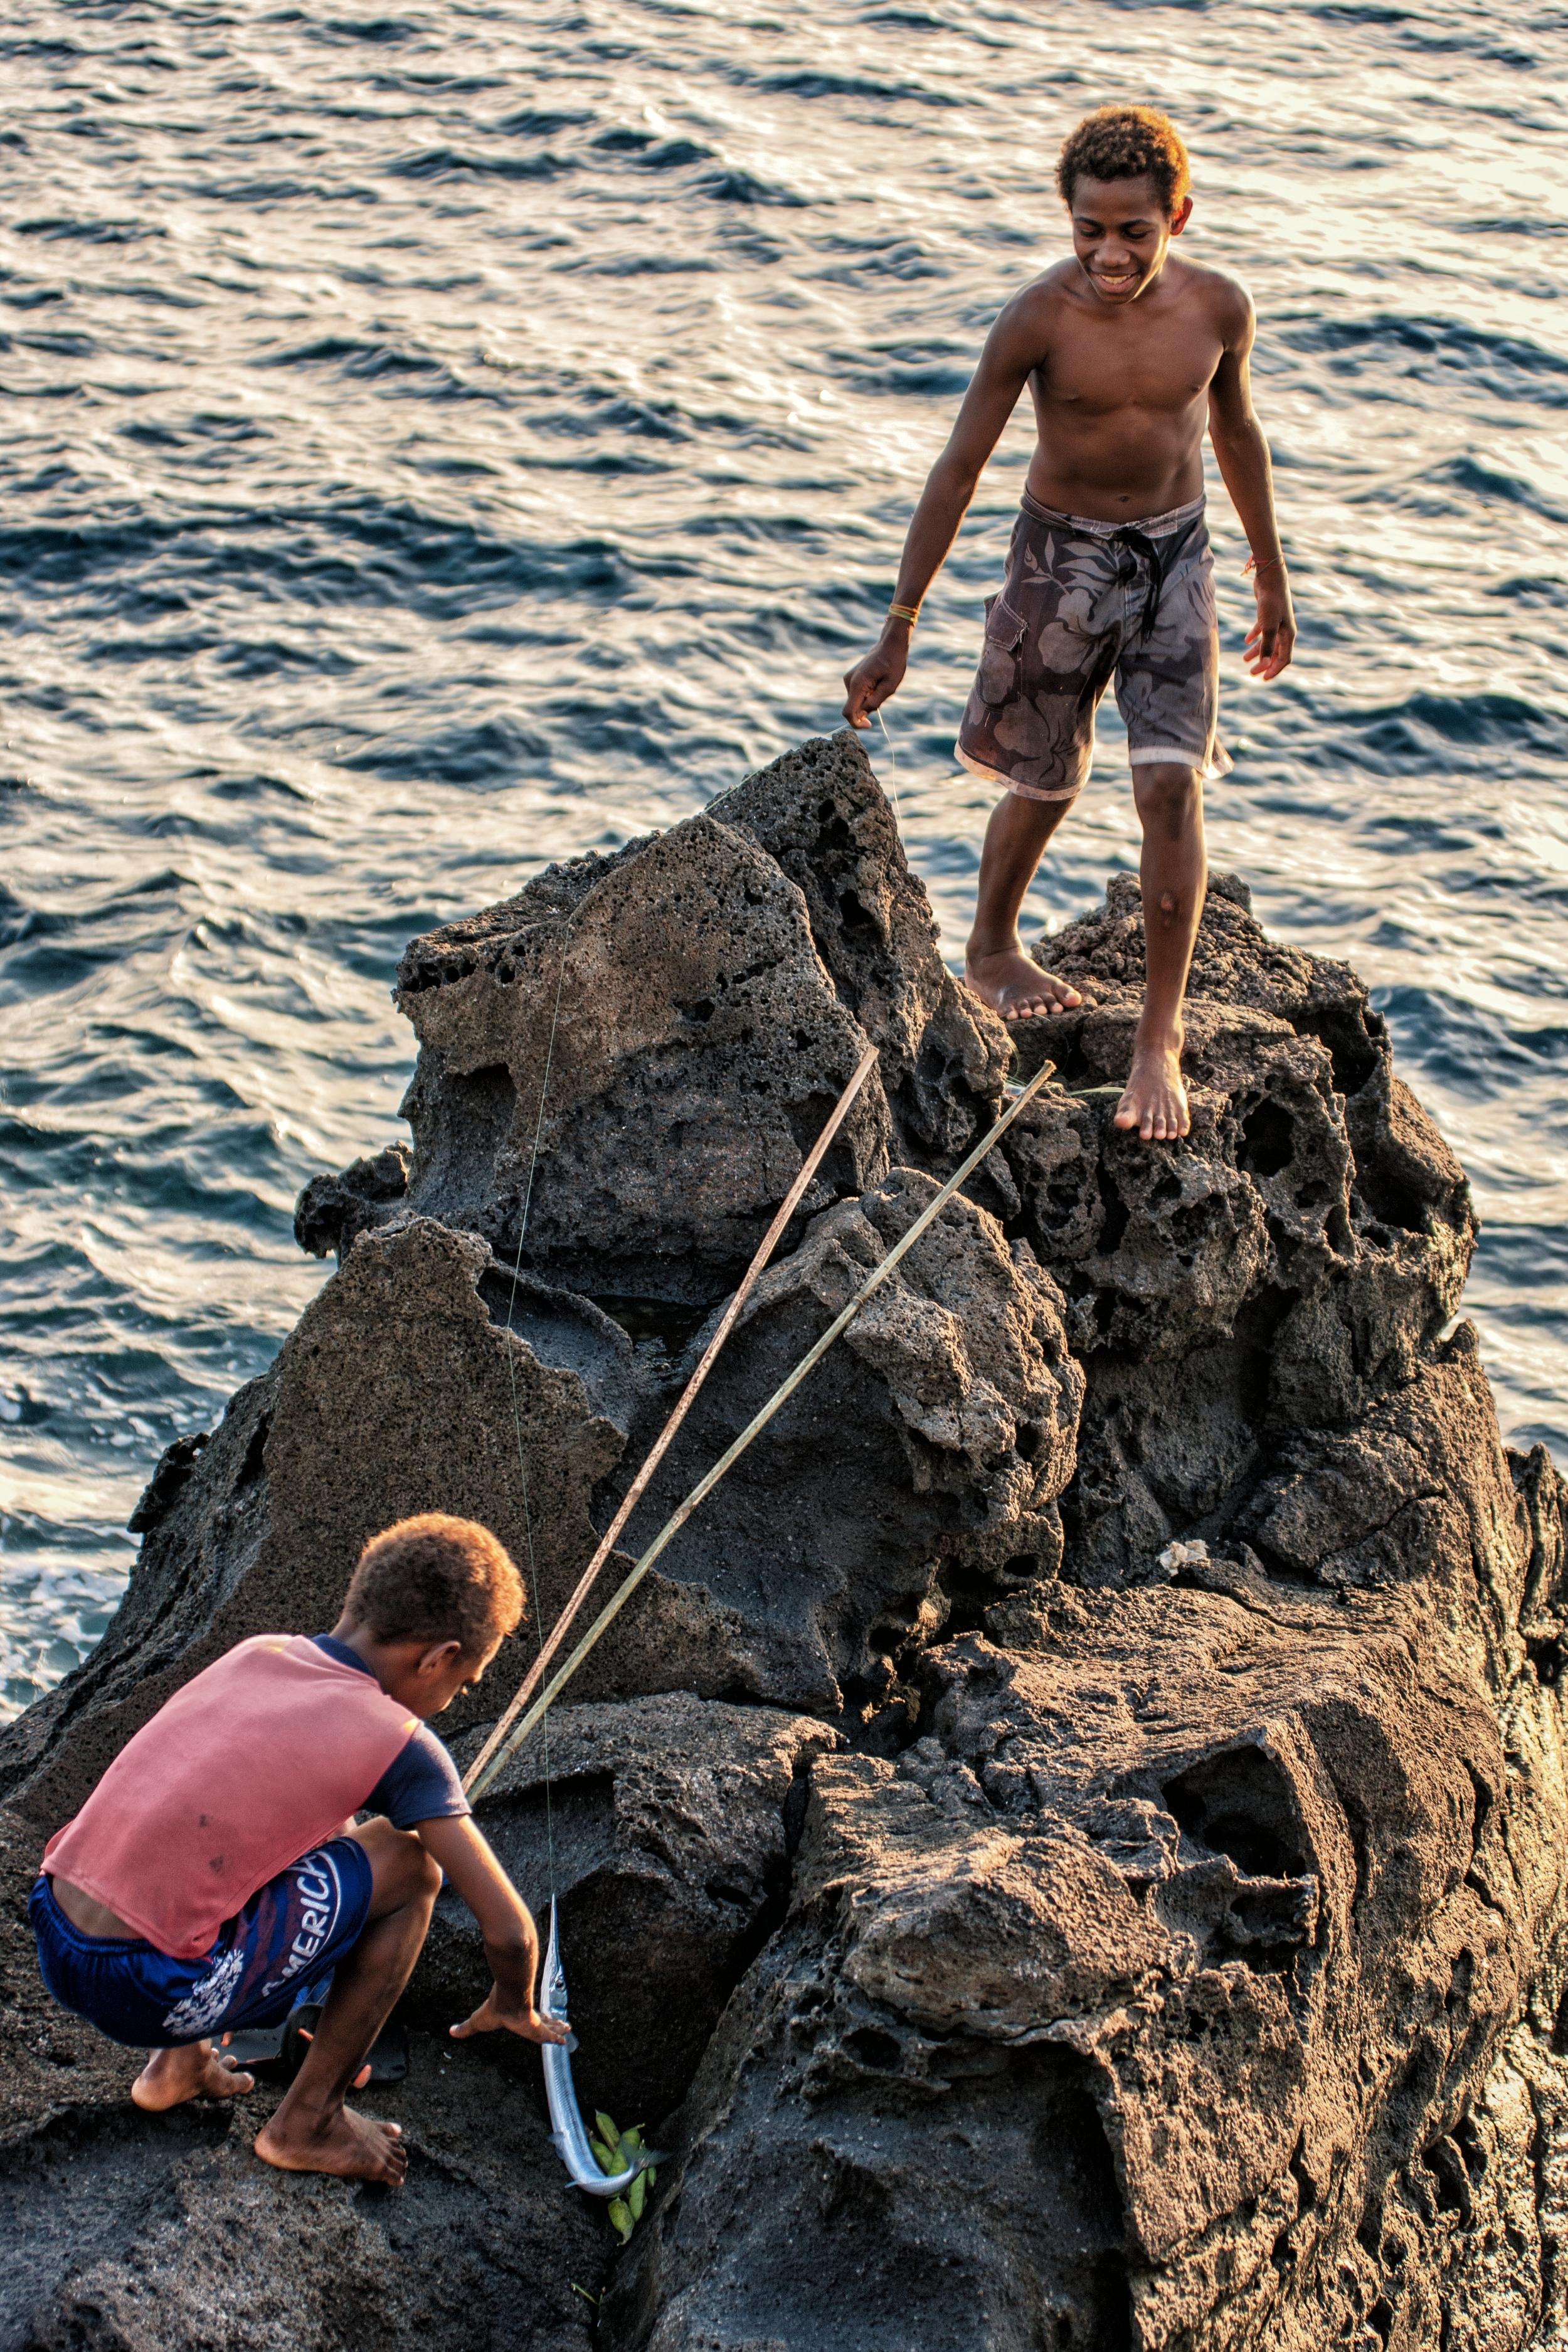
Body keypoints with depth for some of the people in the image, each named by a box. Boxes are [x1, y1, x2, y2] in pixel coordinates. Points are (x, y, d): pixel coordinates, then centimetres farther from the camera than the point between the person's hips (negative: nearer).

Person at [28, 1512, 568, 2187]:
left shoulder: (255, 1652, 14)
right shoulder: (400, 1743, -4)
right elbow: (509, 1929, 0)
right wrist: (514, 2008, 24)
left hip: (53, 1942, 7)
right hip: (150, 1994, -7)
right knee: (408, 1864, 7)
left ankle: (179, 2063, 27)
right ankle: (308, 2122, 14)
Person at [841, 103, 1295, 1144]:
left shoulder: (1218, 308, -10)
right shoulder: (1039, 319, -18)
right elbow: (960, 468, -12)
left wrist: (1272, 579, 16)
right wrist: (899, 630, -11)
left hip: (1177, 554, 1)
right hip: (1063, 555, -1)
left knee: (1172, 785, -10)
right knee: (1046, 783, 13)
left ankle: (1161, 1036, -2)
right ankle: (994, 949, 43)